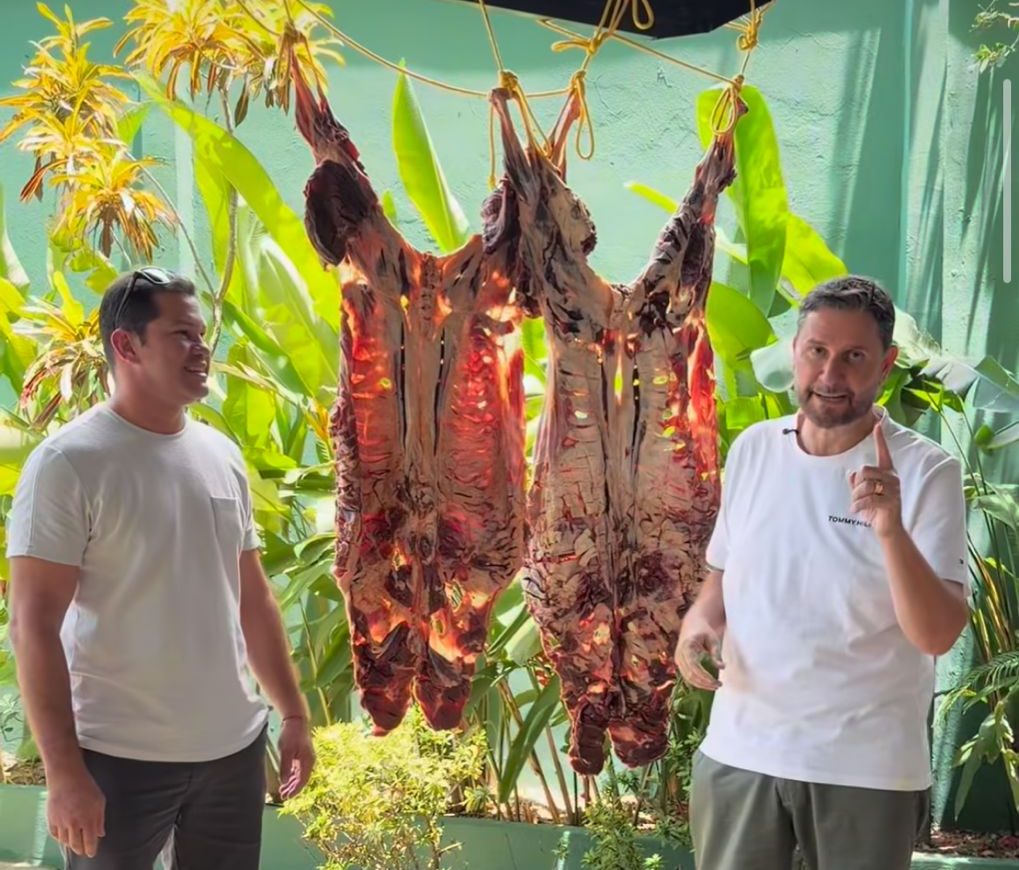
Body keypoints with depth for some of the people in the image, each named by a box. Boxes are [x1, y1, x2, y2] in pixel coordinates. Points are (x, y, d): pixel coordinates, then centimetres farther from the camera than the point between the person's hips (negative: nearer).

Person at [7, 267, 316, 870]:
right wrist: (63, 769, -18)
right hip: (118, 756, -6)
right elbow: (34, 624, -14)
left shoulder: (223, 455, 8)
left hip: (234, 746, 6)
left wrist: (295, 713, 13)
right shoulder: (68, 463, -11)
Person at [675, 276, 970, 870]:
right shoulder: (752, 448, 3)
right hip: (739, 749, 4)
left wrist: (891, 530, -34)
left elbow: (939, 636, -20)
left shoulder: (926, 471, -12)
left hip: (866, 765, -4)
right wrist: (699, 621, -5)